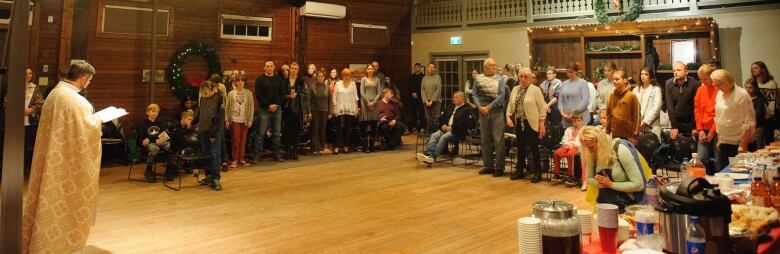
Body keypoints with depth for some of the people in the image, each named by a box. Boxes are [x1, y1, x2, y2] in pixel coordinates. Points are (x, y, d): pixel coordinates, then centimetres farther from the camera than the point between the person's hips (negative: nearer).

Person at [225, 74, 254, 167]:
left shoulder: (249, 93, 4)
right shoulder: (231, 93, 5)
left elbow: (251, 107, 4)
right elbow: (227, 107, 6)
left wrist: (250, 120, -2)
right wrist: (227, 120, 0)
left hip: (245, 120, 1)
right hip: (234, 119, -1)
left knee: (243, 140, 4)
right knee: (236, 140, -4)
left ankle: (241, 159, 12)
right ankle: (234, 160, 4)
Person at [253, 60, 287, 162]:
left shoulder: (278, 79, 11)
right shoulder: (260, 79, 0)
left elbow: (283, 93, 9)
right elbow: (258, 95, -7)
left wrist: (276, 105, -5)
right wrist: (268, 105, -13)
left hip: (277, 109, 4)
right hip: (265, 109, -4)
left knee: (277, 133, 7)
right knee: (260, 133, -5)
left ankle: (276, 154, 14)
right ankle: (257, 155, -2)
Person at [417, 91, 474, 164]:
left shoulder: (467, 109, 3)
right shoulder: (451, 108, 26)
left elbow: (465, 123, -12)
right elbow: (441, 118, 27)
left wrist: (452, 127, -15)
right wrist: (443, 125, 5)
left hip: (457, 131, -6)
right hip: (446, 128, 7)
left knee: (444, 137, -32)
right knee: (434, 135, -22)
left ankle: (433, 157, -40)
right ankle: (428, 154, -40)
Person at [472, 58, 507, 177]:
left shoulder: (499, 79, 3)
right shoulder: (478, 78, 7)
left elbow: (501, 95, -6)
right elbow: (474, 94, 3)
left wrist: (490, 106, -12)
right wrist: (480, 107, -10)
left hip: (497, 111, -2)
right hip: (483, 112, 2)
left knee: (498, 139, -3)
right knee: (485, 139, 9)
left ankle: (499, 167, 3)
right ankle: (488, 165, 19)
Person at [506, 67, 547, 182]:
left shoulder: (536, 90, -6)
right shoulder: (515, 89, 11)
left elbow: (542, 108, -7)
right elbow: (510, 105, 13)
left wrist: (541, 124, -11)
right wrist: (508, 117, -2)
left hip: (531, 124, -5)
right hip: (518, 124, 5)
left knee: (534, 148, 0)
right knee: (520, 147, 13)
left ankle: (537, 173, 8)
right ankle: (520, 170, 23)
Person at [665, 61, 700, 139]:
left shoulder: (694, 84, -9)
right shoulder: (669, 84, -4)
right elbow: (670, 106, -6)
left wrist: (695, 127, -13)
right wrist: (674, 126, -12)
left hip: (690, 122, -1)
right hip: (676, 122, 2)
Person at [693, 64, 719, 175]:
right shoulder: (700, 90, 10)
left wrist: (713, 131, -9)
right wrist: (700, 130, 4)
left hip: (717, 131, -5)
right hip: (704, 131, 5)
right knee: (701, 158, -1)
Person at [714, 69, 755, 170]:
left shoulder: (742, 95, -13)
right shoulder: (720, 94, 8)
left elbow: (749, 123, -14)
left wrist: (743, 145, -16)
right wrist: (719, 139, 13)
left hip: (738, 143, -6)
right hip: (724, 143, 6)